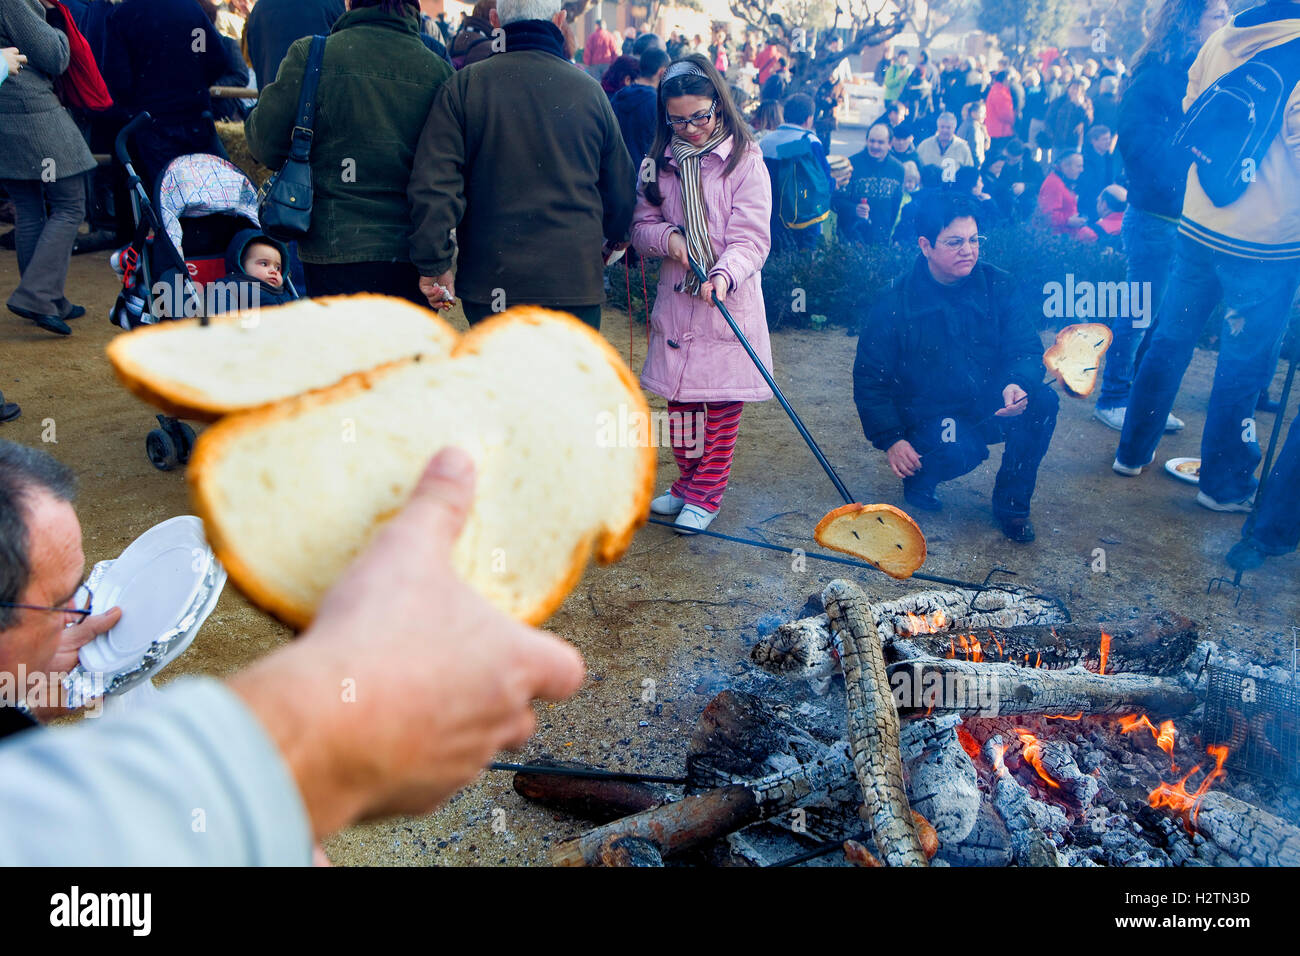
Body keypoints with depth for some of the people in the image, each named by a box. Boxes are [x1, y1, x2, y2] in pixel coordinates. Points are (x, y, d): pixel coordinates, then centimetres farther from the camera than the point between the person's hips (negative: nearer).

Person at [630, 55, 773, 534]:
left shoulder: (744, 161, -6)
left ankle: (706, 494, 13)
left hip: (729, 302, -4)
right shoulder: (663, 161, 8)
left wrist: (724, 275, -31)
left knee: (723, 402, 1)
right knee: (680, 399, 12)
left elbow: (751, 238, -13)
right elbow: (641, 224, 11)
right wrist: (666, 237, -11)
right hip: (675, 299, 5)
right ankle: (688, 481, 29)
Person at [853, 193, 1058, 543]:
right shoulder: (894, 304, -11)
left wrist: (1019, 384, -29)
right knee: (956, 452, -35)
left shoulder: (997, 286, -4)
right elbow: (869, 379, -6)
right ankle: (920, 477, 5)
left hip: (990, 409, 4)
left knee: (1043, 402, -25)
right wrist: (891, 440, -15)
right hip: (926, 418, -3)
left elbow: (1026, 347, -5)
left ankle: (1012, 504, -5)